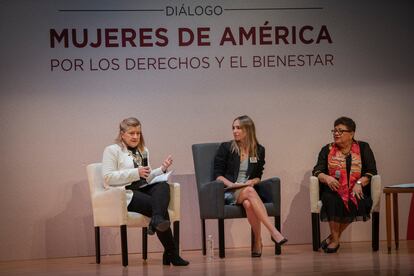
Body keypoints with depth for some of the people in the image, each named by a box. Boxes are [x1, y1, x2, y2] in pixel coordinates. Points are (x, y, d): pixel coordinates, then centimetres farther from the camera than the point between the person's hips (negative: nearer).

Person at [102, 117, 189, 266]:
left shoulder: (143, 151, 25)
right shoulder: (112, 150, 5)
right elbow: (108, 177, -8)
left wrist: (162, 169, 7)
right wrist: (136, 173, -15)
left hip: (143, 189, 6)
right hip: (125, 195, -6)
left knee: (163, 185, -29)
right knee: (160, 207, -28)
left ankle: (157, 221, -50)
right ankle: (171, 253, -30)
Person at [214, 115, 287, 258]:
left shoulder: (259, 150, 13)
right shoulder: (225, 147, 5)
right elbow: (218, 174, 4)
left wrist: (252, 181, -4)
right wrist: (231, 184, -14)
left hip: (248, 190, 2)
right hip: (228, 192, -2)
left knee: (248, 203, -38)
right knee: (250, 191, -37)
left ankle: (258, 242, -33)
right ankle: (274, 232, -46)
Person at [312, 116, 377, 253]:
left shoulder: (363, 148, 11)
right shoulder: (327, 150, 14)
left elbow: (371, 171, 3)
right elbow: (317, 171, 6)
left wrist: (359, 183, -15)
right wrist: (327, 178, -17)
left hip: (356, 191, -1)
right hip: (334, 191, 1)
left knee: (354, 203, -35)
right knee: (332, 200, -35)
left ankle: (333, 237, -19)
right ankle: (335, 239, -23)